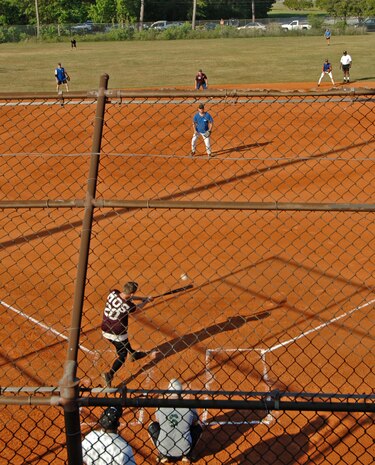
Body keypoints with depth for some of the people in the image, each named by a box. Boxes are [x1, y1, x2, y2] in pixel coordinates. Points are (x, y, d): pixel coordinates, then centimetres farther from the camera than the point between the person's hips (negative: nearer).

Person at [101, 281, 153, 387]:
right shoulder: (126, 305, -26)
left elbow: (124, 296, 9)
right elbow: (138, 307, -3)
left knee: (125, 344, 33)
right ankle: (109, 374, -4)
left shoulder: (113, 293, -13)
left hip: (105, 330, 7)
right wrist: (147, 300, 18)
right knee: (122, 356, 11)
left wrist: (141, 298, 17)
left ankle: (133, 354, 58)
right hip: (117, 334, -7)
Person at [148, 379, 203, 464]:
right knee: (198, 427, 23)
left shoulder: (161, 407, -2)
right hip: (185, 449, 0)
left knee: (152, 426, 24)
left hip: (164, 450, 0)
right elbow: (196, 424, 14)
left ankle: (163, 455, 15)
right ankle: (187, 454, 13)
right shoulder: (189, 407, -4)